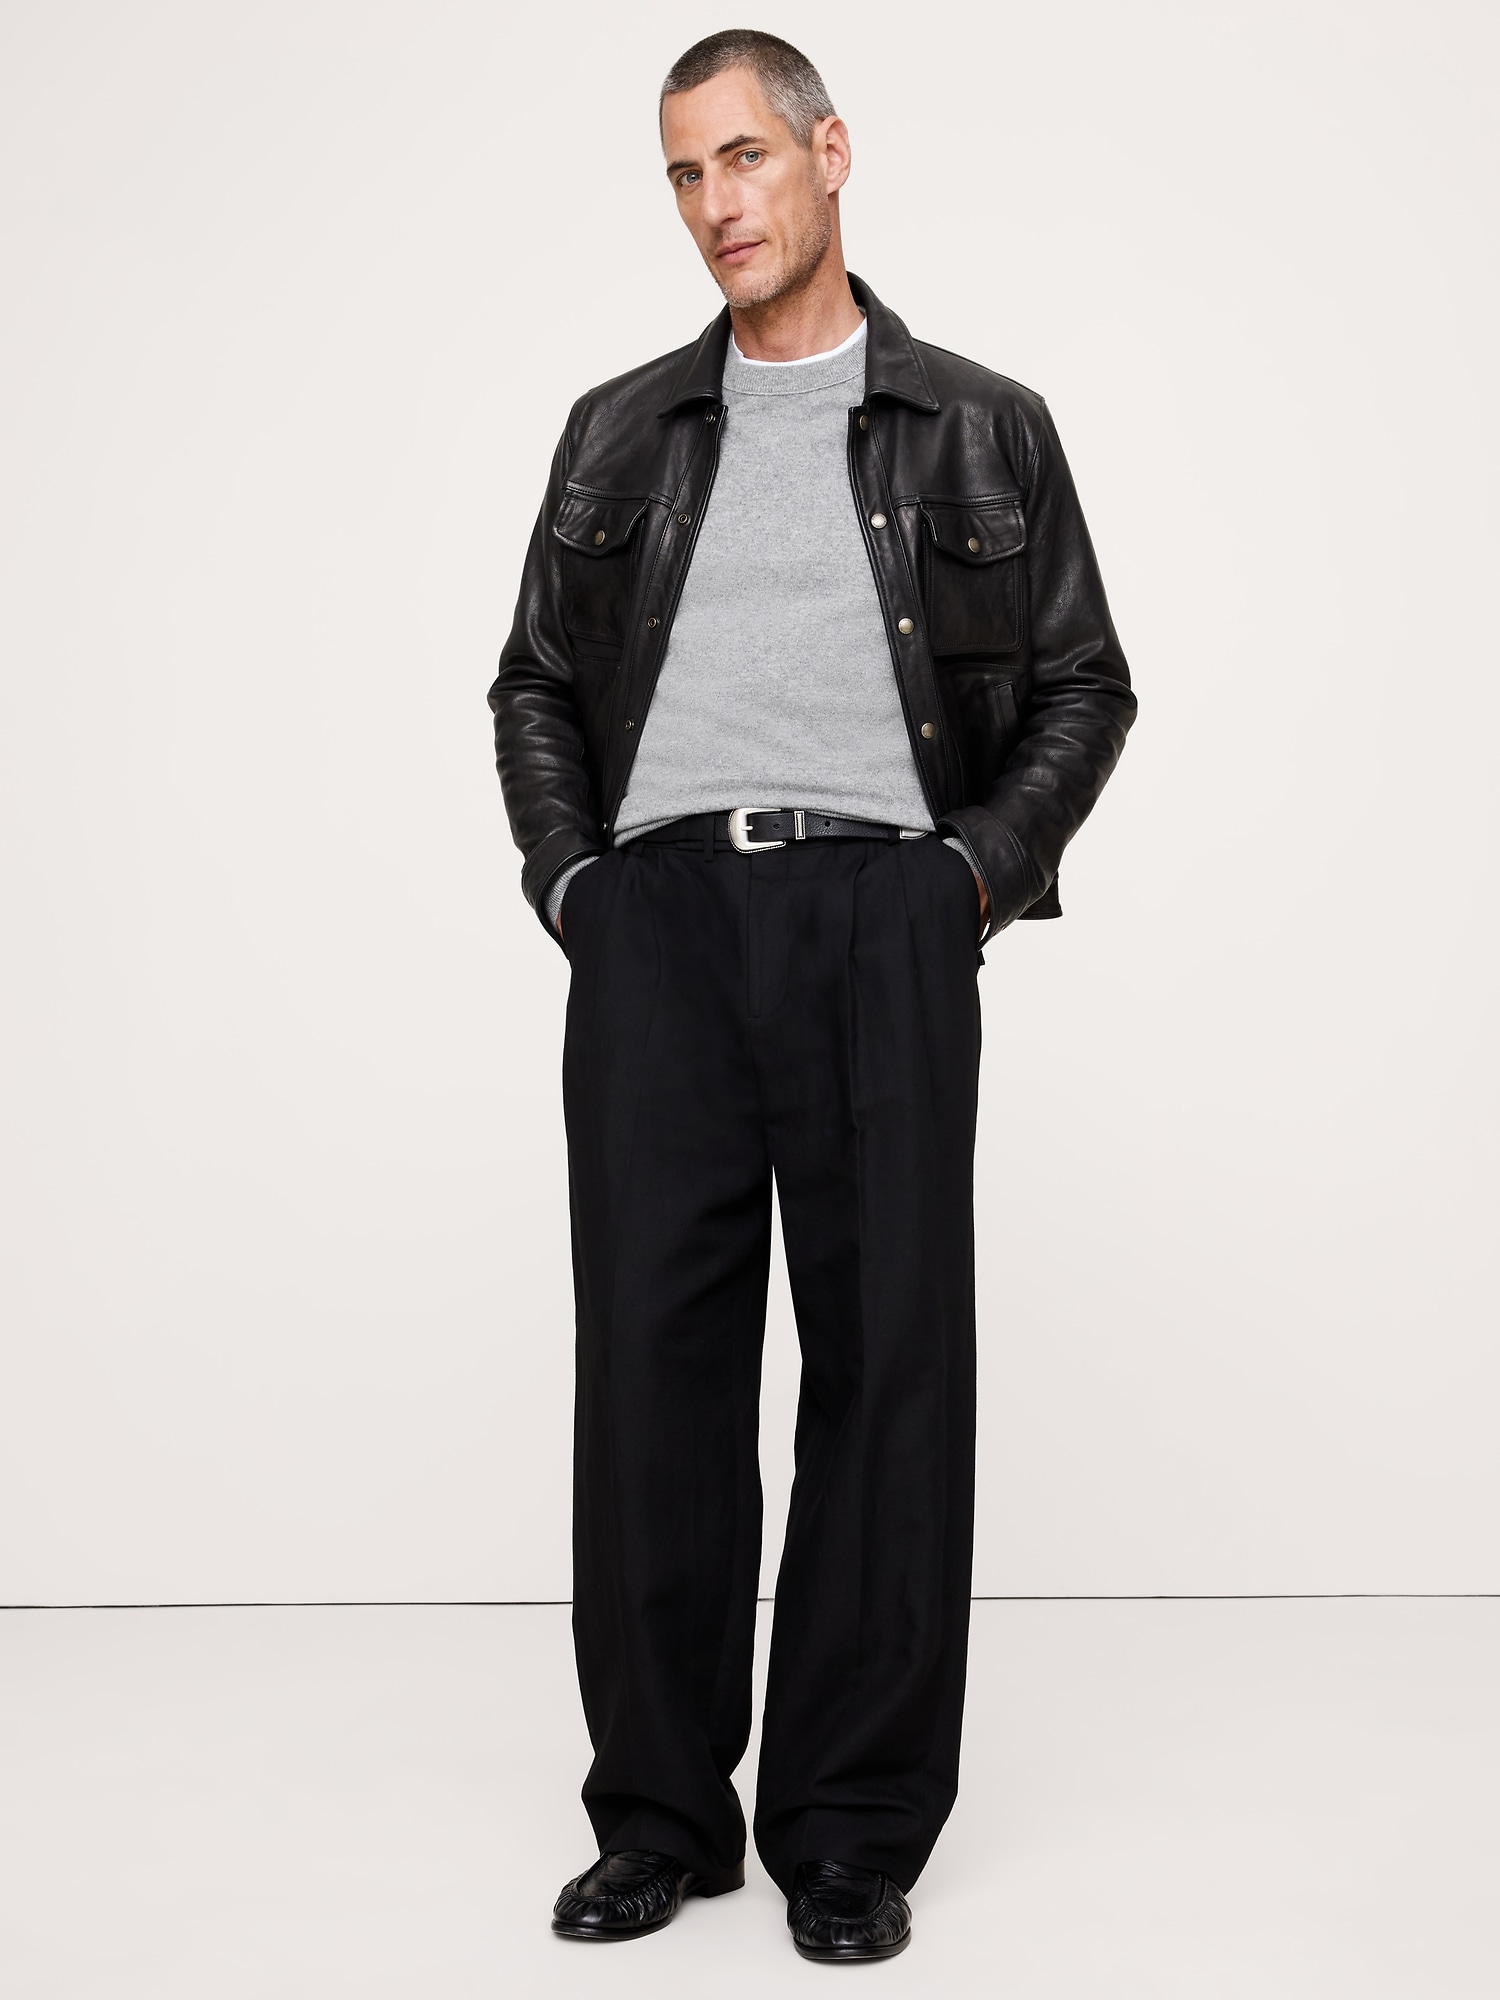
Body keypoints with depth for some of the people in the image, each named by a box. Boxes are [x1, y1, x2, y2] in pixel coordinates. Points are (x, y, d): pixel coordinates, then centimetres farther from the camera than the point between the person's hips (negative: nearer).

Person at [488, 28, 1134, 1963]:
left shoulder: (982, 430, 12)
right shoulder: (621, 435, 18)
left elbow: (1082, 685, 12)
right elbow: (534, 686, 20)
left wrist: (978, 869, -2)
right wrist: (569, 878, 5)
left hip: (881, 914, -1)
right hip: (658, 916, 2)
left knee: (890, 1355, -2)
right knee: (653, 1352, 1)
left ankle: (854, 1827, 10)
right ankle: (659, 1811, 13)